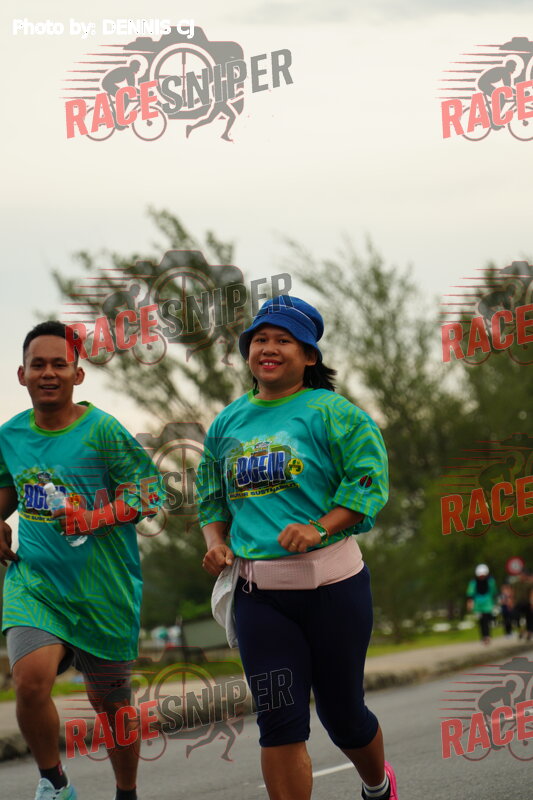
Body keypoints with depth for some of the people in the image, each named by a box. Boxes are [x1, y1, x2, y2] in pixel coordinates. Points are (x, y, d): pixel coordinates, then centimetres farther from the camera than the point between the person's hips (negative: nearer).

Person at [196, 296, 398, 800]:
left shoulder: (330, 412, -2)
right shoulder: (228, 423, 12)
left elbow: (369, 479, -7)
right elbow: (212, 496, 23)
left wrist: (319, 527, -20)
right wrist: (216, 541, 4)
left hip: (332, 583, -3)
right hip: (258, 592, 3)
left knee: (341, 711, 10)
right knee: (279, 720, -5)